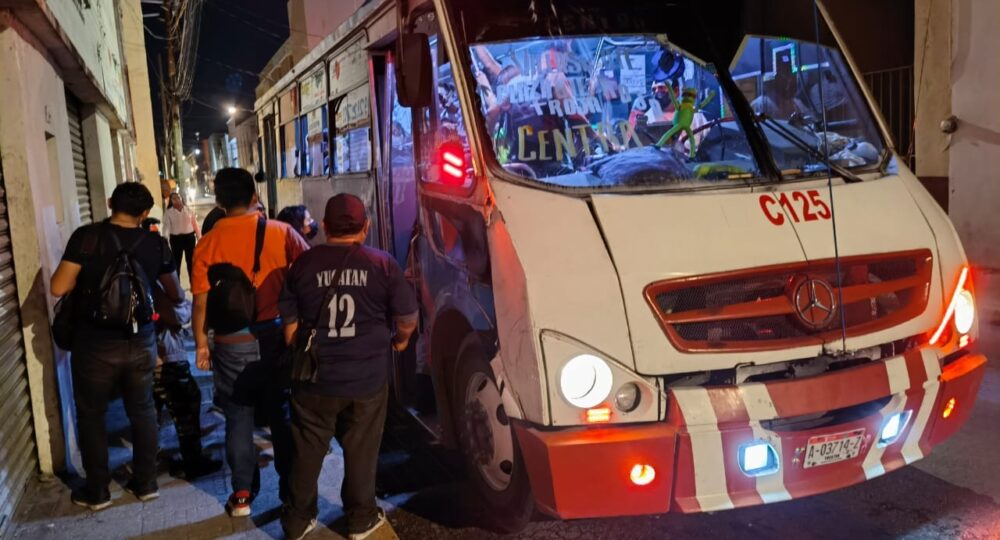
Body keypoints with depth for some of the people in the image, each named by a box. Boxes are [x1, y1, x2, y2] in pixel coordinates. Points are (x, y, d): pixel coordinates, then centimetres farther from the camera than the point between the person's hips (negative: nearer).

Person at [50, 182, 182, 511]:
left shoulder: (86, 237, -10)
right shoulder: (155, 244, -1)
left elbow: (59, 288, -13)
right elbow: (177, 295, 10)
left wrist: (83, 277, 7)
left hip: (96, 343, -2)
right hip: (141, 342, 3)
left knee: (91, 415, 13)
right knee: (142, 411, 16)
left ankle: (97, 491, 22)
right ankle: (146, 483, 25)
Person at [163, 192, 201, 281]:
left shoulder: (189, 210, 4)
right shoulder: (168, 213, -2)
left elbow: (195, 225, 6)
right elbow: (166, 226, -10)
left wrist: (199, 238, 5)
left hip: (189, 237, 2)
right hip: (176, 239, -2)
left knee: (191, 261, 10)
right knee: (176, 262, 3)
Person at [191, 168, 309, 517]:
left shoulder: (208, 243, -5)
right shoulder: (281, 232, -6)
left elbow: (202, 302, -5)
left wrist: (201, 342, 6)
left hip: (232, 343, 0)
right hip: (277, 335, 1)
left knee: (239, 419, 12)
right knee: (283, 415, 14)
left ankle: (243, 494, 21)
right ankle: (291, 488, 25)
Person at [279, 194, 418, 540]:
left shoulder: (303, 264, -2)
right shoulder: (382, 264, -8)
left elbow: (290, 324, 2)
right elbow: (408, 319, -4)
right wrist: (400, 339, 17)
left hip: (315, 378, 1)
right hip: (367, 379, -1)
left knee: (307, 452, 15)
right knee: (360, 452, 14)